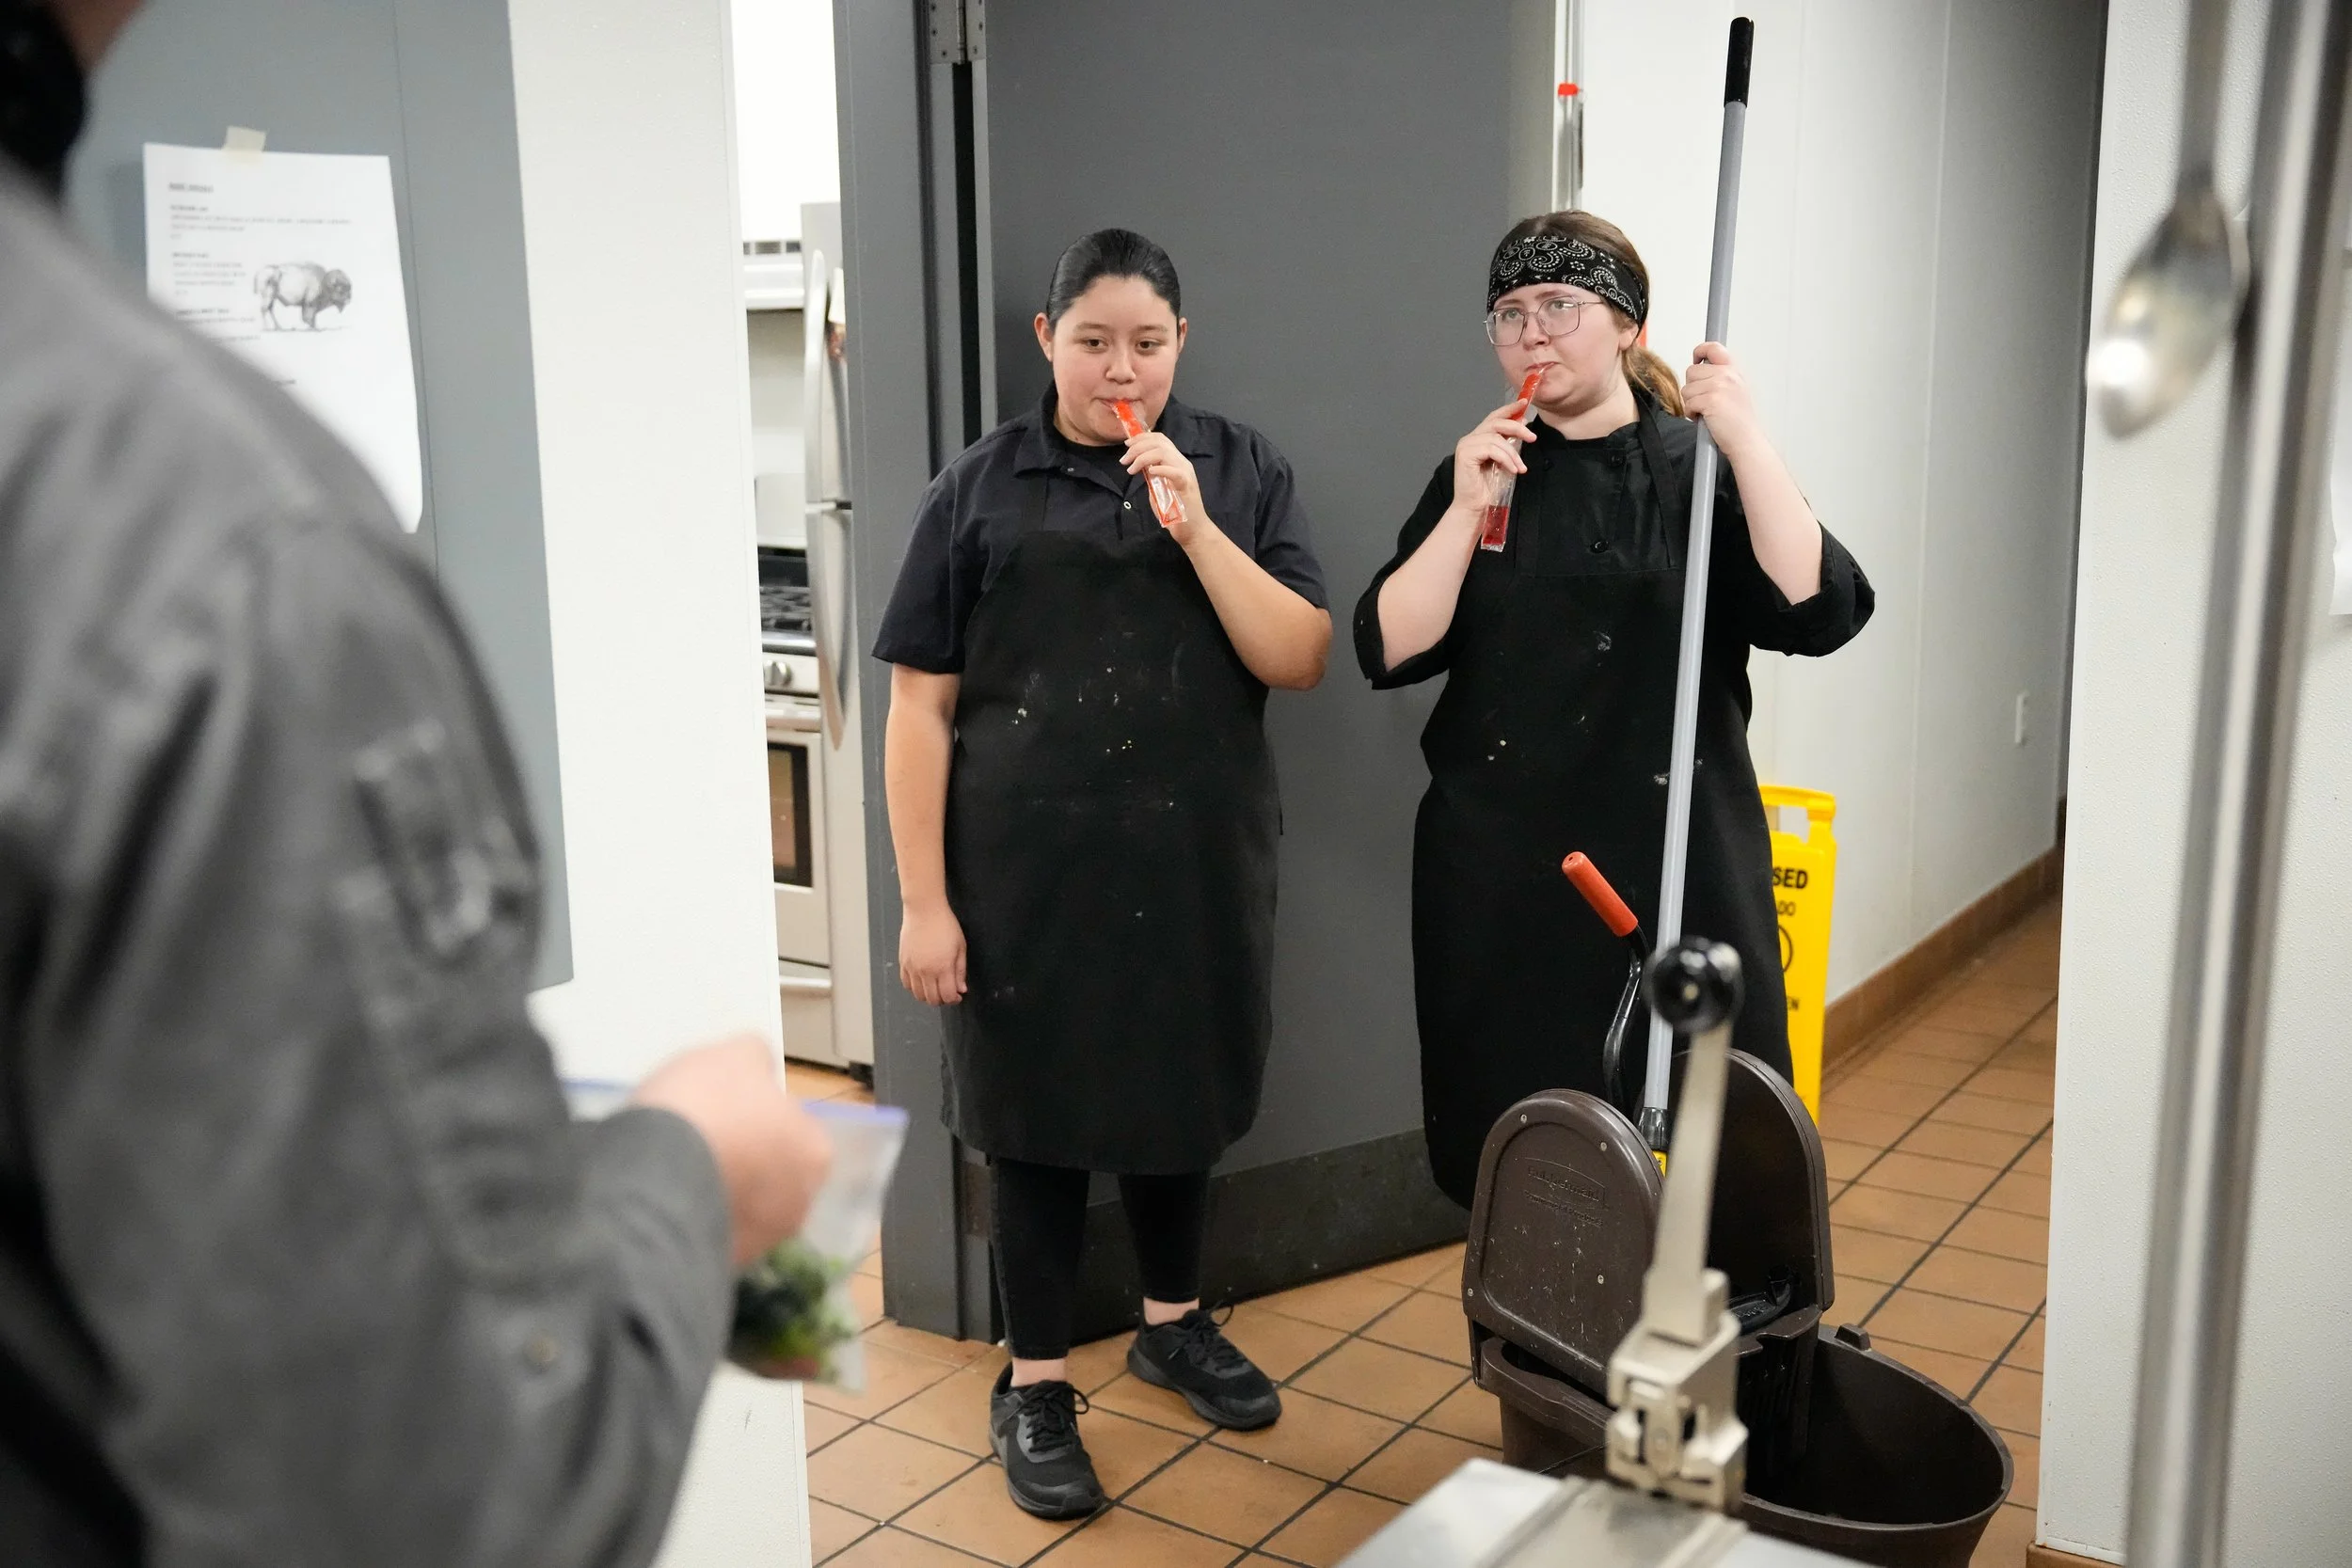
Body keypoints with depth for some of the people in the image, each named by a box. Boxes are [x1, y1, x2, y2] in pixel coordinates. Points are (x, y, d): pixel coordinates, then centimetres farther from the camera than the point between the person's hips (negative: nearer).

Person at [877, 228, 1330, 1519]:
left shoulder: (1240, 470, 2)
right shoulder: (981, 488, -4)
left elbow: (1301, 659, -6)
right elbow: (920, 707, -4)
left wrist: (1193, 525, -17)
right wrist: (924, 901, -7)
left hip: (1195, 863, 2)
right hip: (1028, 872, -2)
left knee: (1181, 1095, 17)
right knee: (1037, 1120, 8)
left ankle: (1173, 1324, 40)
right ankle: (1034, 1387, 25)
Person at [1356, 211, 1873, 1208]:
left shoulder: (1700, 470, 2)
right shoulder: (1480, 474, 9)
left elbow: (1817, 611, -15)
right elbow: (1388, 649, -3)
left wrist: (1743, 438, -18)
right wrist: (1469, 509, -12)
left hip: (1674, 872, -2)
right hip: (1500, 884, 2)